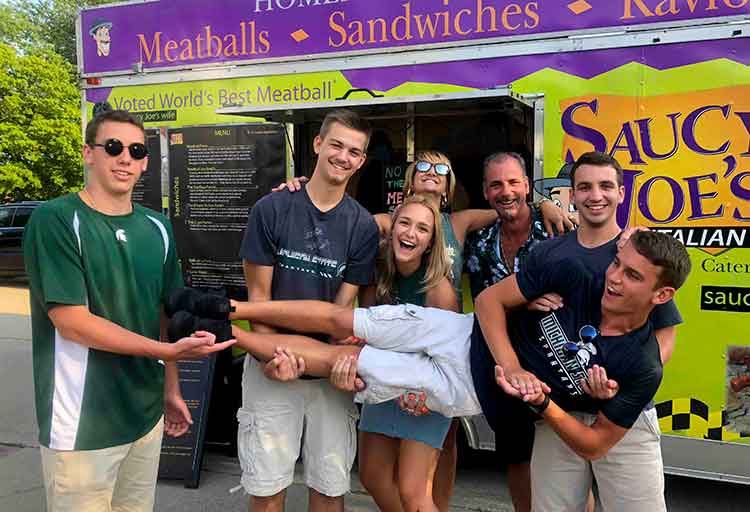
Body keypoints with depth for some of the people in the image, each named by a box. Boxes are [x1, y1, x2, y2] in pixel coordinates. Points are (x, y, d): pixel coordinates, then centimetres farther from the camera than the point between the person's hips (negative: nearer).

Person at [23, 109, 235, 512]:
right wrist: (171, 351, -21)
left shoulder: (156, 229, 6)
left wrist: (170, 389, 11)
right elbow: (72, 323, -18)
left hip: (146, 414, 6)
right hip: (81, 425, -5)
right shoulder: (55, 221, -12)